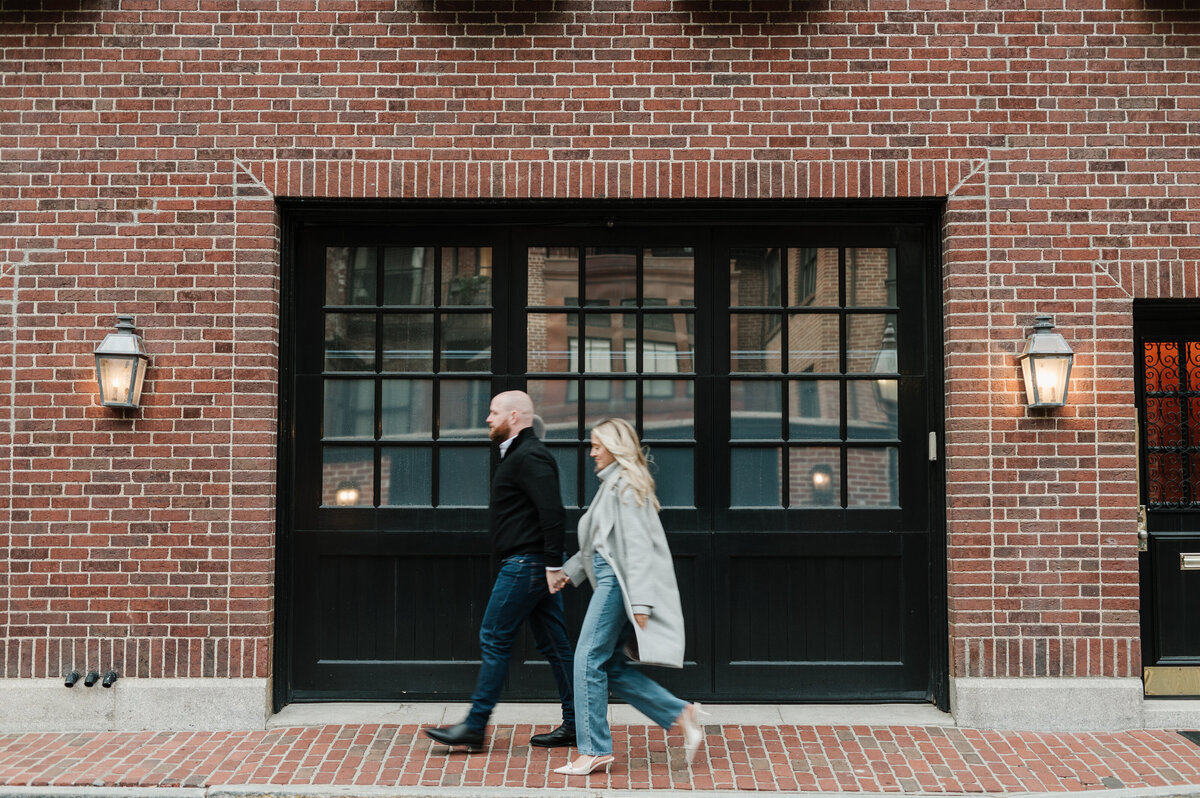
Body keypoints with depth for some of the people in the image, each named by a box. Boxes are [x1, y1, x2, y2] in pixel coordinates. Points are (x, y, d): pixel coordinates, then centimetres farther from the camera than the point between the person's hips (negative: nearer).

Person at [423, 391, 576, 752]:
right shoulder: (520, 454, 19)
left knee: (494, 641, -5)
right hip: (535, 567, 11)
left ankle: (474, 728, 1)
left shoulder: (528, 457, -14)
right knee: (553, 644, 10)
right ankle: (574, 725, 13)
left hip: (525, 565, -11)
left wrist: (553, 564, -24)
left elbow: (553, 512, -24)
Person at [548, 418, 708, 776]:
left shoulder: (626, 486, -10)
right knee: (612, 667, 8)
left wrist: (640, 601, -23)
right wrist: (570, 571, 21)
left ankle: (595, 749, -3)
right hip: (610, 580, 10)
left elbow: (637, 545, -18)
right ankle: (681, 714, 10)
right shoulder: (613, 485, 20)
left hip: (619, 582, -10)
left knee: (589, 659, -8)